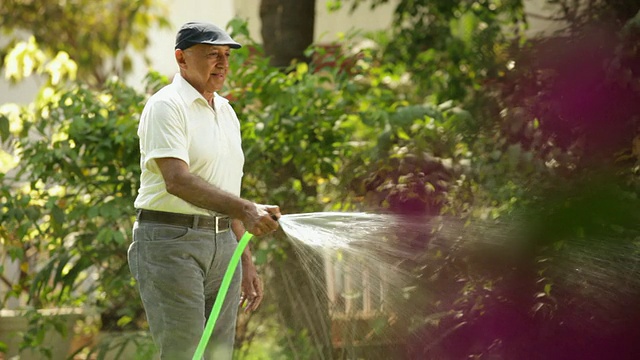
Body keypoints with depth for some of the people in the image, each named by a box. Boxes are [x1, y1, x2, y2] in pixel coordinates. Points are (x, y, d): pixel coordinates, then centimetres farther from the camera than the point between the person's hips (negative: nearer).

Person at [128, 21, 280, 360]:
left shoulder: (227, 112, 18)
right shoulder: (166, 106, -9)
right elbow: (177, 181, -24)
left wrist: (245, 262, 21)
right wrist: (246, 209, -34)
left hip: (222, 243, 8)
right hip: (171, 242, -8)